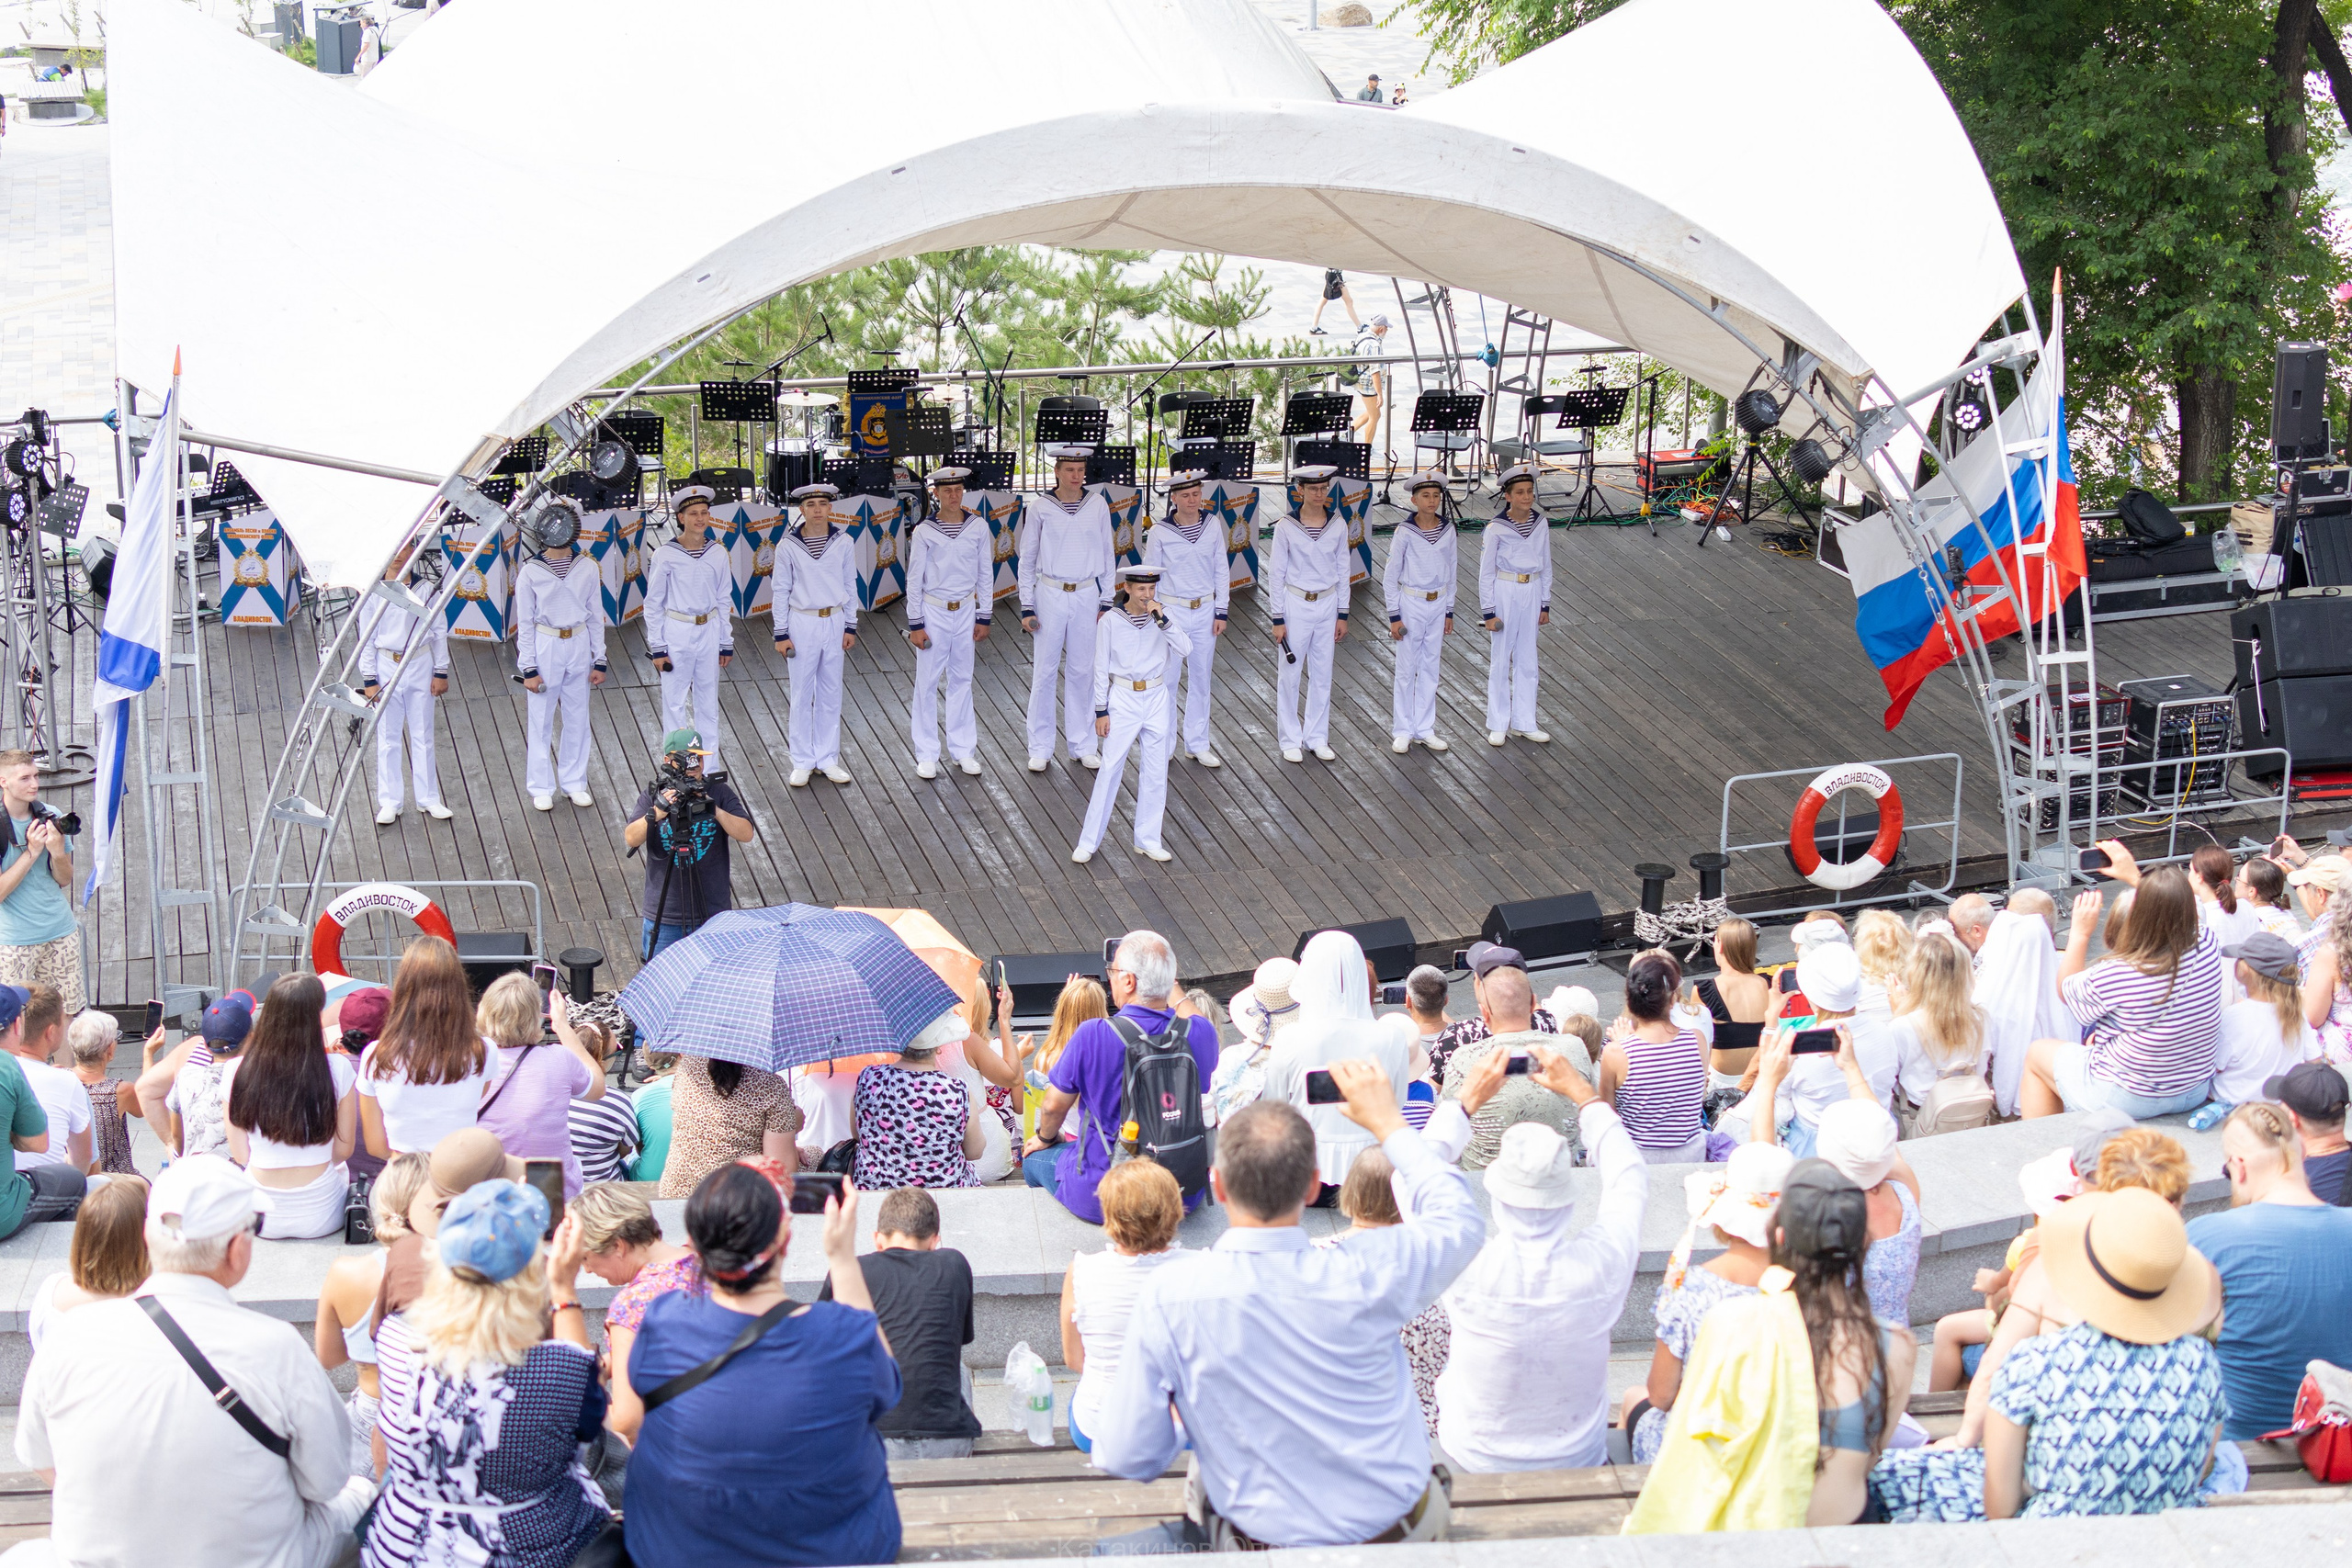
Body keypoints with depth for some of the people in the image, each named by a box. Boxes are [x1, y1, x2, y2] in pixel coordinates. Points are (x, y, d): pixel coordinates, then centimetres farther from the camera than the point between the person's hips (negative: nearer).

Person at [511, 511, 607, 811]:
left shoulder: (587, 569, 3)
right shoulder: (530, 572, -5)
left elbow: (596, 617, 8)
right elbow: (524, 623, -2)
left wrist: (599, 661, 6)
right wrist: (528, 668, -6)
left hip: (579, 646, 3)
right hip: (545, 648, -2)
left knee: (578, 718, 9)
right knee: (541, 721, 3)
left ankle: (574, 783, 21)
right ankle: (541, 789, 12)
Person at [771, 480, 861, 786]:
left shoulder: (844, 542, 0)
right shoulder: (788, 546, -5)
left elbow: (850, 586, 8)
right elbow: (781, 591, -1)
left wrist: (850, 627, 6)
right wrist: (781, 634, -3)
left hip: (834, 623, 2)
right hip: (801, 623, -2)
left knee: (831, 694, 8)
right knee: (802, 695, 3)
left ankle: (827, 759, 16)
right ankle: (803, 762, 11)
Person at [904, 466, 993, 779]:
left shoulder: (978, 527, -2)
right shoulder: (924, 531, -8)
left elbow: (985, 574, 6)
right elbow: (914, 580, -3)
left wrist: (983, 618, 6)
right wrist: (915, 624, -5)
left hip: (966, 612, 2)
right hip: (933, 612, -2)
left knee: (961, 680, 11)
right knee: (927, 682, 1)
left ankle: (964, 750, 19)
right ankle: (927, 756, 8)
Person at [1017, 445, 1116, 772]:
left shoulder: (1098, 505, 2)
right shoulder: (1040, 507, -4)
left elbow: (1107, 555, 9)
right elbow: (1027, 559, 2)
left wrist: (1106, 601, 7)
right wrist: (1027, 607, -1)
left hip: (1087, 595, 2)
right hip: (1050, 595, -2)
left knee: (1083, 671, 7)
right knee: (1044, 671, 1)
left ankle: (1083, 745, 17)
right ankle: (1040, 749, 8)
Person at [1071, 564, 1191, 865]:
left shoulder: (1161, 617, -1)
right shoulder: (1110, 622, -8)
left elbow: (1186, 650, -12)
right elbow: (1101, 668, -3)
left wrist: (1162, 620, -20)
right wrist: (1101, 711, -4)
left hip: (1156, 699, 3)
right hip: (1123, 699, -3)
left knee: (1155, 772, 7)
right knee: (1110, 769, -3)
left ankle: (1148, 840, 18)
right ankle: (1088, 841, 4)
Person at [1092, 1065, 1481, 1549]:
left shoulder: (1166, 1299, -23)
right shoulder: (1366, 1274, -24)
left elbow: (1126, 1458, -14)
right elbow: (1459, 1220, -1)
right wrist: (1389, 1123, 9)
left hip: (1257, 1540, 0)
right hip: (1396, 1533, 0)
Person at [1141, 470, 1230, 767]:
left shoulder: (1212, 525, 0)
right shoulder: (1159, 531, -8)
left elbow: (1221, 570, 6)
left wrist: (1221, 612, 3)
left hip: (1205, 612, 3)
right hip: (1172, 612, -3)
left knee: (1202, 679, 10)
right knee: (1167, 679, 0)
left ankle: (1198, 744, 20)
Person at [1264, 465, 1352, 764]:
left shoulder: (1338, 524, 0)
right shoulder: (1286, 526, -9)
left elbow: (1343, 570, 7)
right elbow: (1275, 573, -5)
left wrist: (1343, 614, 6)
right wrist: (1277, 618, -7)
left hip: (1327, 605, 3)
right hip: (1295, 605, -3)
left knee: (1322, 674, 9)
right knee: (1289, 674, 2)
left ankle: (1317, 738, 19)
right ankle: (1290, 741, 12)